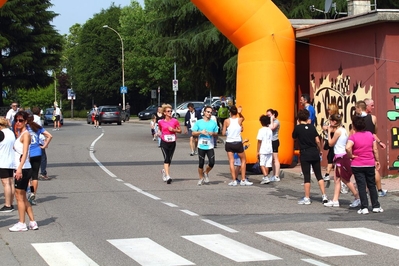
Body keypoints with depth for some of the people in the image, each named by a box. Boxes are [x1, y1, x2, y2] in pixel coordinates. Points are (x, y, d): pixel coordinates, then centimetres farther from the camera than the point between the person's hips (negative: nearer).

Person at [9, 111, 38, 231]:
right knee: (22, 198, 13)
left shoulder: (26, 134, -12)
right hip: (20, 169, 9)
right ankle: (32, 222, 17)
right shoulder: (20, 134, 16)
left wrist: (19, 168, -33)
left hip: (23, 169, -9)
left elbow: (25, 153, -25)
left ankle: (21, 224, 3)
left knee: (19, 196, -3)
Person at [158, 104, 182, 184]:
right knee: (166, 158, -15)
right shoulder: (161, 122, 0)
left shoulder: (175, 121, -1)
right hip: (164, 142, -2)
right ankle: (167, 176, -21)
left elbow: (180, 130, 4)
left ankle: (164, 171, 38)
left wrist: (174, 130, -12)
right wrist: (160, 133, 4)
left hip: (172, 142, 2)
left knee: (169, 159, 11)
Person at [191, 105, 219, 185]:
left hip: (210, 146, 1)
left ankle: (206, 173, 21)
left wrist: (213, 133, -8)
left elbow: (216, 133, 14)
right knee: (201, 163, 3)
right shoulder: (198, 122, 2)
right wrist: (200, 132, -13)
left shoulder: (214, 123, 7)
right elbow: (193, 133, 3)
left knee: (212, 163, -8)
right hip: (201, 146, -1)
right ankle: (201, 178, 20)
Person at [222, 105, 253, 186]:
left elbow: (223, 133, -3)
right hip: (238, 143, 0)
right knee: (243, 160, 15)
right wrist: (240, 113, 5)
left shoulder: (227, 121, -7)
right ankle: (243, 180, 11)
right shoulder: (240, 120, -5)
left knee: (231, 161, 6)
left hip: (229, 143, 0)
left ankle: (234, 180, 0)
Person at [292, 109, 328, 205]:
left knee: (306, 176, 1)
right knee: (319, 175, 10)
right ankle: (324, 196, 9)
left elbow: (294, 136, 11)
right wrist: (320, 150, 13)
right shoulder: (312, 127, 1)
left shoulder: (298, 128, -7)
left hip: (305, 154, -3)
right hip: (315, 153, 3)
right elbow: (318, 141, -1)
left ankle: (307, 198, 2)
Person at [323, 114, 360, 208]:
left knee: (345, 180, -2)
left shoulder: (338, 131, -16)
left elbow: (330, 143, -9)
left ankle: (358, 198, 4)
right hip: (340, 157, 10)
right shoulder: (343, 130, 11)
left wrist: (329, 132, 0)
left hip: (341, 157, -10)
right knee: (336, 179, 10)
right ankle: (335, 200, 11)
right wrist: (330, 130, 11)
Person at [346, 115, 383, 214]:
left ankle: (364, 207, 1)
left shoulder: (353, 137, -12)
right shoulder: (370, 134, 1)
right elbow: (375, 149, 3)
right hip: (370, 164, 4)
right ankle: (376, 206, 18)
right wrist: (377, 160, 14)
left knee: (361, 186, 2)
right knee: (372, 185, 14)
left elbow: (347, 148, -30)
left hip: (357, 165, -3)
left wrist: (351, 156, -13)